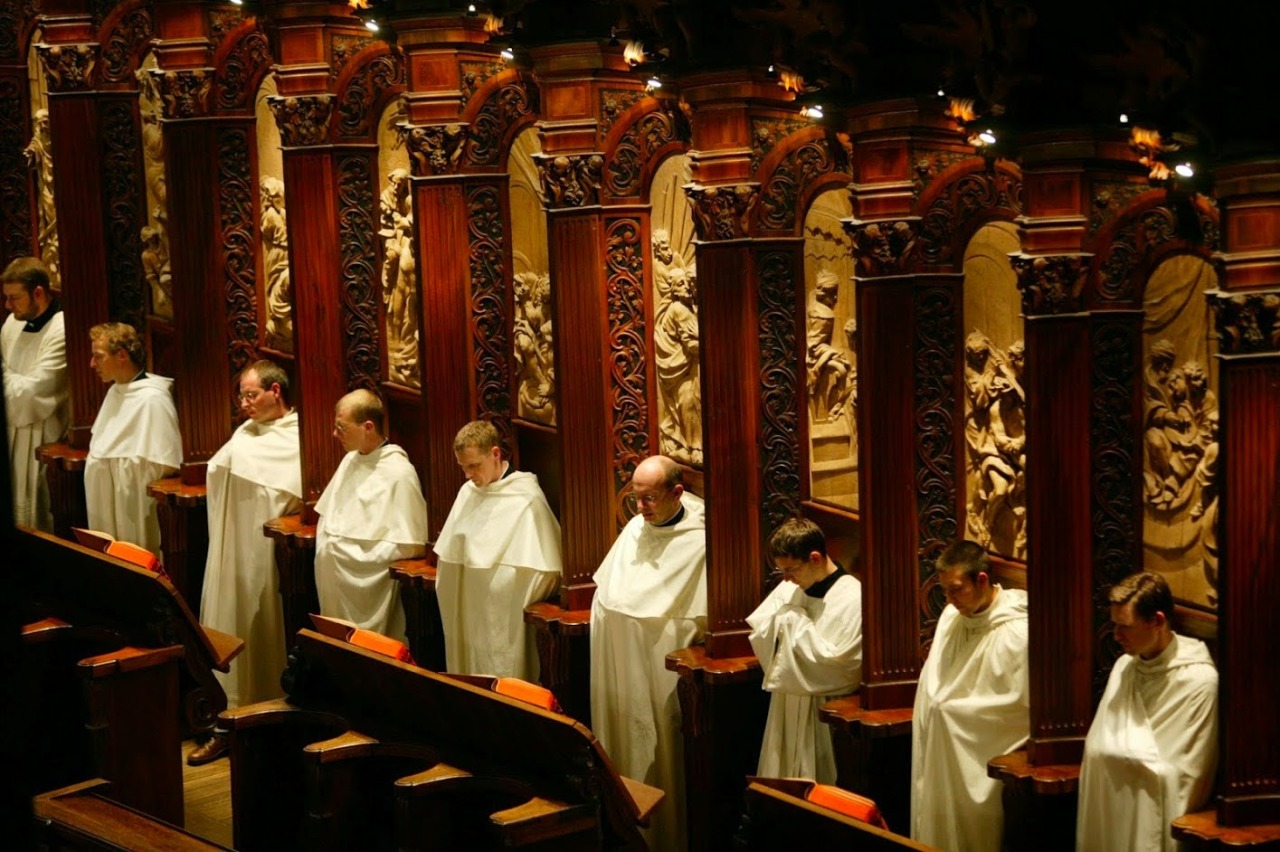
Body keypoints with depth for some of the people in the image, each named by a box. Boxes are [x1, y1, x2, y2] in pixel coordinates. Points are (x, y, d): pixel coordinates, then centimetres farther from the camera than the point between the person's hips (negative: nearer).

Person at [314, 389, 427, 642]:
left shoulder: (398, 473, -15)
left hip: (366, 584, -8)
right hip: (333, 583, 8)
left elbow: (411, 546, -16)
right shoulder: (350, 460, 10)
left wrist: (350, 553, -14)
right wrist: (325, 543, 3)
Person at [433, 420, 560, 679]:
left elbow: (541, 570, -12)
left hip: (504, 618, -6)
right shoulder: (468, 492, 8)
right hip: (466, 615, 7)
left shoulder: (526, 498, -12)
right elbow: (450, 557, 15)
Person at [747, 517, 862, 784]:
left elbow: (833, 661, -21)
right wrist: (781, 619, -13)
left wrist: (795, 622, -15)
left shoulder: (853, 598, -16)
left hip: (825, 715, -7)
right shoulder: (789, 589, 5)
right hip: (785, 710, 7)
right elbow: (757, 635, 5)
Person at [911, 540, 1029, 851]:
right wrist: (930, 710, 3)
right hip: (940, 758, 7)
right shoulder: (951, 616, 5)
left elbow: (1020, 704, -18)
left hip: (979, 766, -7)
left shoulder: (1016, 632, -17)